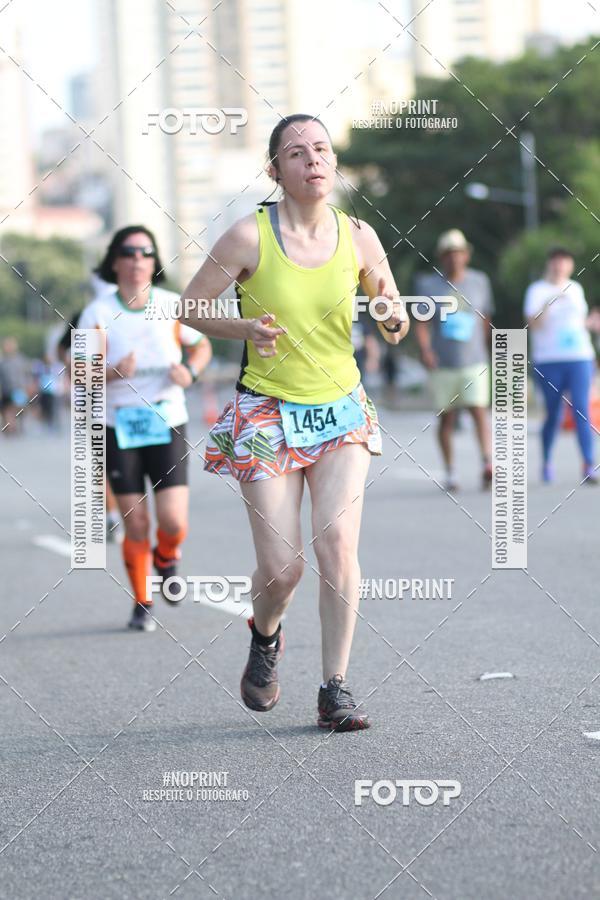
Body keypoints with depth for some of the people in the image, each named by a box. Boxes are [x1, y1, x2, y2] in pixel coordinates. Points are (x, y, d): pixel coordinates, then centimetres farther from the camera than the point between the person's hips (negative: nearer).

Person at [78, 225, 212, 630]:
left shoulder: (172, 307, -1)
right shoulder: (98, 313, -4)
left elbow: (201, 346, 15)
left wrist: (190, 370, -7)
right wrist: (113, 373, -23)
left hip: (168, 425, 1)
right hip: (119, 429, -1)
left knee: (173, 522, -9)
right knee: (136, 525, -1)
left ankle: (166, 559, 27)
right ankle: (142, 604, 19)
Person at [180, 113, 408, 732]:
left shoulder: (358, 236, 0)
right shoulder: (250, 236, -9)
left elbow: (392, 310, 12)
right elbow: (190, 306, 0)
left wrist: (395, 321, -11)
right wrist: (244, 329, -18)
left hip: (342, 412, 2)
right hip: (268, 415, -2)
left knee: (338, 541, -16)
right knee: (281, 567, -5)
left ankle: (336, 690, -6)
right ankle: (264, 636, 31)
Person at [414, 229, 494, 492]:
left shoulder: (479, 281, 8)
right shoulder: (428, 284, 1)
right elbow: (421, 323, -4)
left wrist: (486, 350, 22)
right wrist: (425, 349, -20)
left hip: (474, 362, 0)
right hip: (443, 364, 0)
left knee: (479, 411, -16)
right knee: (446, 418, 4)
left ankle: (487, 463, -25)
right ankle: (450, 472, 13)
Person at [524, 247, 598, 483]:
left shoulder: (575, 289, 15)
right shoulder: (537, 290, 1)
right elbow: (533, 325, -10)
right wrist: (548, 304, -24)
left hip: (580, 358, 3)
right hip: (548, 360, -3)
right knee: (553, 414, 3)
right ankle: (546, 462, 22)